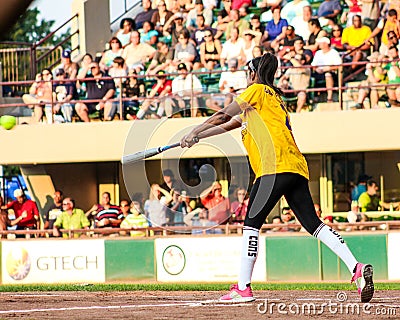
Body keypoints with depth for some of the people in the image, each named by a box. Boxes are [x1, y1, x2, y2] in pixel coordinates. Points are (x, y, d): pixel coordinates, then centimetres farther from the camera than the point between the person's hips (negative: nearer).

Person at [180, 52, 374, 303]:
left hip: (277, 166, -9)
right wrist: (197, 138, 34)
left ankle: (243, 288, -9)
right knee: (313, 223, 1)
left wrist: (194, 132, 16)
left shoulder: (259, 90, 7)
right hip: (298, 169, 9)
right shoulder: (273, 98, 33)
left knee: (251, 224, -6)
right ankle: (357, 269, -13)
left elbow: (223, 116, 5)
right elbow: (229, 124, 35)